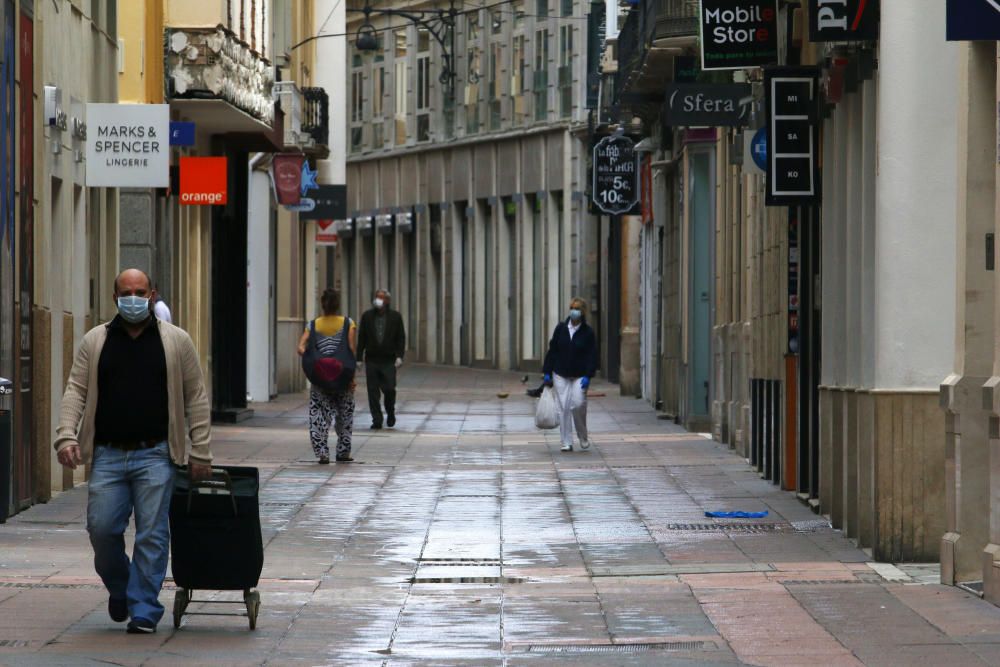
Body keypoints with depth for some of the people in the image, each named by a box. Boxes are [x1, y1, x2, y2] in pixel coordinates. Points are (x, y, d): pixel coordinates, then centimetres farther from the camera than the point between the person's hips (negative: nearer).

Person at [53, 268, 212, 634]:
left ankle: (143, 611, 3)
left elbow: (196, 397, 7)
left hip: (155, 456, -1)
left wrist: (201, 452, 1)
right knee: (101, 528, -2)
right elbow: (76, 391, 6)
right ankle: (119, 588, 25)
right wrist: (67, 435, -10)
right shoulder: (95, 341, 9)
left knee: (152, 534, -4)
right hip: (107, 456, 2)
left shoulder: (176, 341, 6)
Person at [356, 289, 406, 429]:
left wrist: (399, 356, -8)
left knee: (389, 389, -8)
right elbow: (361, 338, 7)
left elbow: (401, 338, 4)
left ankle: (390, 413, 19)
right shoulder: (367, 316, 7)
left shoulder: (395, 317, 4)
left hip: (389, 361, -1)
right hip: (372, 360, 1)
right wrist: (359, 358, 2)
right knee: (373, 391, -2)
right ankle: (377, 420, 4)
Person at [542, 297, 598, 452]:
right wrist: (547, 372, 3)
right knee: (564, 407, -2)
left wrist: (588, 376, -14)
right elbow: (552, 350, 7)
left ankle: (583, 437, 9)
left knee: (578, 404, -15)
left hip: (579, 375, -2)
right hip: (561, 375, 2)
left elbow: (592, 356, -3)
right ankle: (566, 443, 4)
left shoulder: (588, 332, -1)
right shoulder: (561, 329, 5)